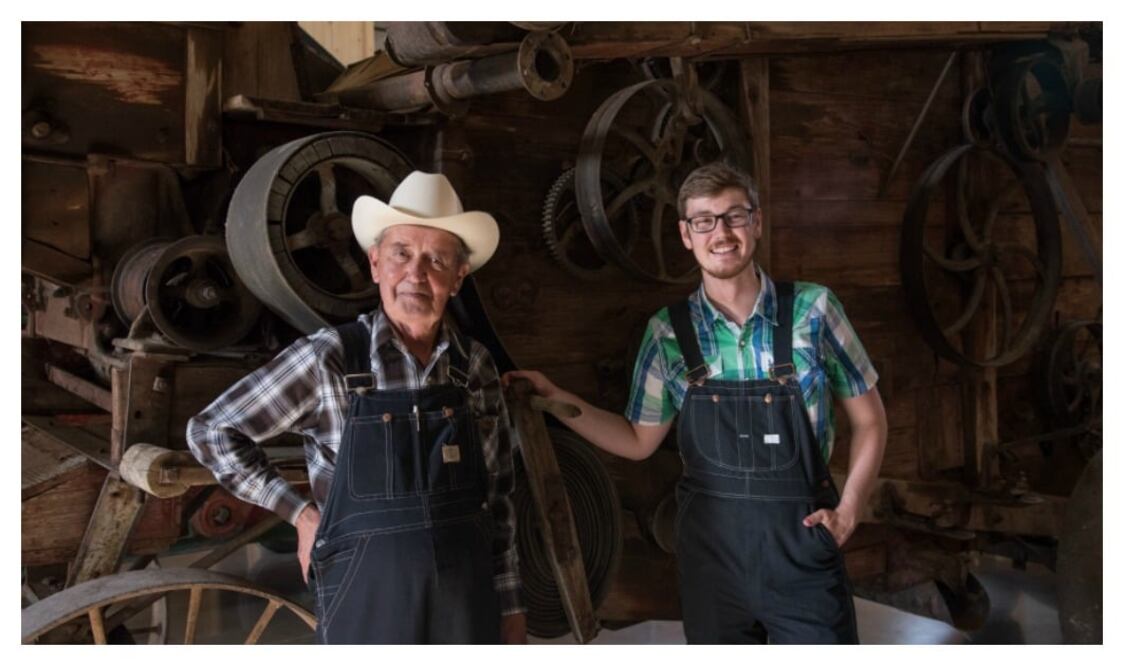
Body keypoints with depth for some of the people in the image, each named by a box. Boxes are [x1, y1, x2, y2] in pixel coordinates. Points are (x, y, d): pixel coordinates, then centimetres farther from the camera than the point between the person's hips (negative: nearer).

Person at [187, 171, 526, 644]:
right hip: (368, 605, -3)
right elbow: (211, 432, 0)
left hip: (469, 604, 4)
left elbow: (497, 495, 8)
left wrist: (509, 604, 8)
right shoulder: (328, 359, -9)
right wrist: (301, 512, -4)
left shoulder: (476, 367, 1)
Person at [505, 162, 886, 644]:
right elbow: (639, 440, 8)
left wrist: (848, 510, -7)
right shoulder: (667, 333, -2)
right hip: (710, 554, 2)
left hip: (803, 553, -1)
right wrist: (555, 400, 0)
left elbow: (868, 419, 4)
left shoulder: (813, 309, -6)